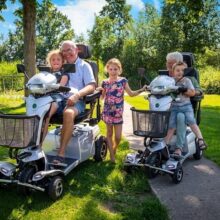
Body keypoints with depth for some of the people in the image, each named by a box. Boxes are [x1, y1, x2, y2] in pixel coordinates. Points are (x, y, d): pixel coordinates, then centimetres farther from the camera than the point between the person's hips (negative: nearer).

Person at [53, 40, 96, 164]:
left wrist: (77, 95, -21)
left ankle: (61, 153, -34)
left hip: (76, 100, -4)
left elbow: (91, 86, -2)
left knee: (68, 113, -39)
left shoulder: (84, 66, 12)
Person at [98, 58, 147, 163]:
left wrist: (141, 90, -10)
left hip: (118, 113, -1)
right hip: (107, 112, 1)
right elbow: (102, 97, 9)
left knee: (118, 137, 0)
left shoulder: (123, 81, -2)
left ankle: (114, 150, 32)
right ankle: (112, 155, 23)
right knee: (109, 134, 10)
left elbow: (131, 93, 2)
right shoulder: (105, 82, 1)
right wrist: (99, 90, -9)